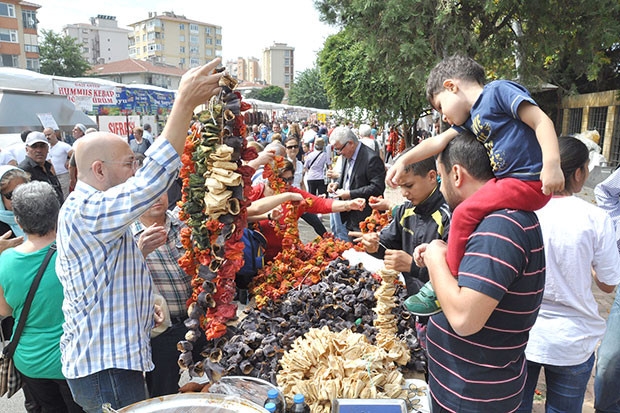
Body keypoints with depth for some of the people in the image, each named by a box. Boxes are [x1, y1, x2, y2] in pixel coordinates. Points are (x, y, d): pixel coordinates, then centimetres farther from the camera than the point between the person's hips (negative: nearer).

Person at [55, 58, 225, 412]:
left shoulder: (81, 209, 12)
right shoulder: (88, 210, -23)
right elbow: (152, 181, -39)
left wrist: (140, 307, 9)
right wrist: (185, 104, -38)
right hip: (106, 368, -10)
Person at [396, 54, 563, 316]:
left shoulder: (498, 91, -9)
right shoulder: (470, 119, 16)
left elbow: (541, 121, -17)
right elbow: (439, 141, 21)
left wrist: (552, 164, -28)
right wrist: (404, 160, 17)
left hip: (528, 181, -10)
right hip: (506, 179, 10)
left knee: (465, 214, -17)